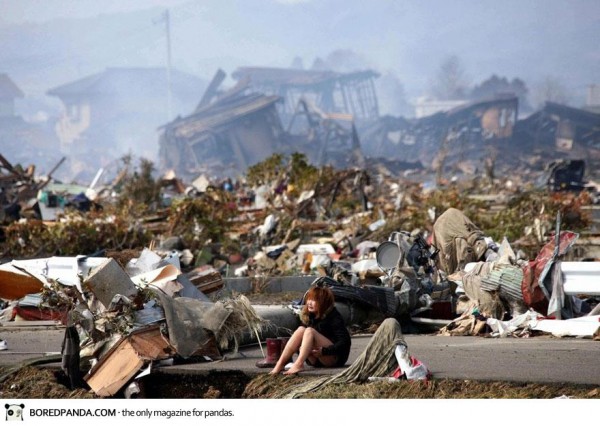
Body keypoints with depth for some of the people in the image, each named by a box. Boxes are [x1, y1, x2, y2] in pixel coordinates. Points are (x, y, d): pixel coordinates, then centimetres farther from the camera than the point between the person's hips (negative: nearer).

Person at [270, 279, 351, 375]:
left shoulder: (333, 317, -11)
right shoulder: (310, 316, 8)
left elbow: (345, 342, -17)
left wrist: (324, 351, -27)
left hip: (336, 358, -6)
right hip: (316, 361, 6)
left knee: (309, 331, -26)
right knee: (301, 329, -17)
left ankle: (299, 364, -46)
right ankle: (280, 364, -30)